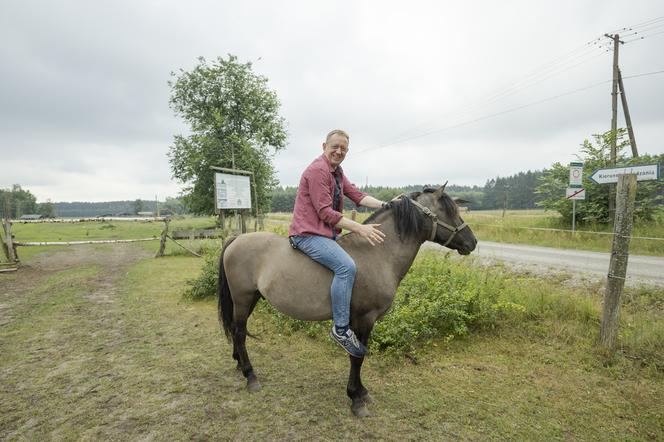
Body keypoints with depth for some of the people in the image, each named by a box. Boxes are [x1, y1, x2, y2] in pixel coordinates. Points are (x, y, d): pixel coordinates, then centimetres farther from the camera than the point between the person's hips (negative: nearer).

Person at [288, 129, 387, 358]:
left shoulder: (337, 172, 16)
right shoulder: (317, 170, -15)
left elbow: (358, 195, 7)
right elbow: (326, 213, -20)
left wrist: (385, 205, -8)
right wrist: (360, 228, -24)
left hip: (328, 232, 11)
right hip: (308, 234, -11)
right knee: (346, 266, -28)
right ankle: (341, 329, -17)